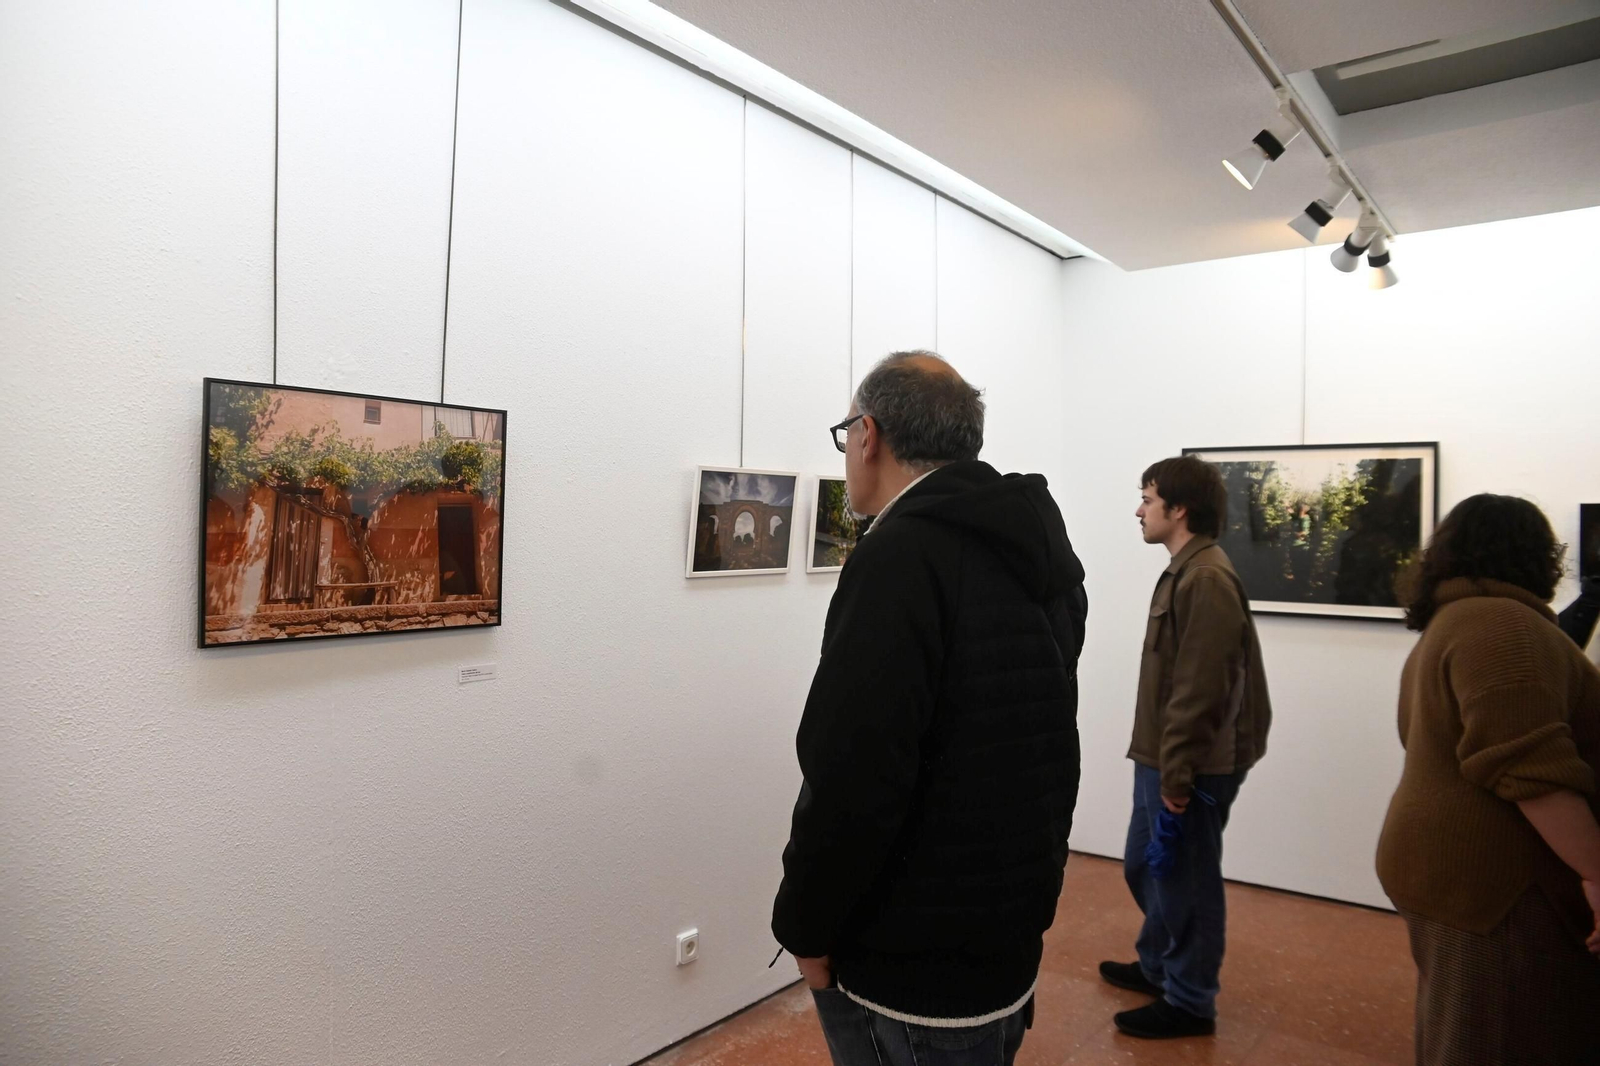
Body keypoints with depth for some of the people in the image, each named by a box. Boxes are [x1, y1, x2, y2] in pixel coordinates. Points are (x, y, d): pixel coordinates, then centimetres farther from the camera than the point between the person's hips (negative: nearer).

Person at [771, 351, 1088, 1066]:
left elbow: (855, 773, -27)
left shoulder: (900, 556, -23)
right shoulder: (1041, 551, 5)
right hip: (1013, 927, 8)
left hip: (914, 959, -8)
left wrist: (806, 926, -13)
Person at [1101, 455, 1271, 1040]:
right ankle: (1158, 966, 41)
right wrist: (1161, 764, 19)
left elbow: (1202, 688, -23)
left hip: (1189, 769, -10)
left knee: (1184, 882, 6)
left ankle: (1189, 1002, 23)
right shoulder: (1186, 572, 12)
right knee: (1144, 867, 22)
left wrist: (1178, 771, -19)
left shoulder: (1206, 579, -20)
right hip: (1163, 760, 10)